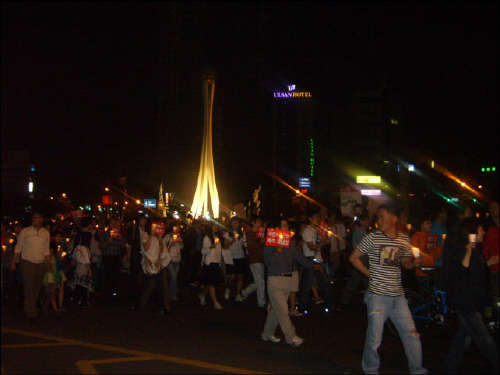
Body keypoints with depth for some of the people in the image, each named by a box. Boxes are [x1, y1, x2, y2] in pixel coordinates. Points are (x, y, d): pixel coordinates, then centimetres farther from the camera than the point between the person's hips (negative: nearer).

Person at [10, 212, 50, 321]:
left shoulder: (46, 233, 7)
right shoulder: (25, 231, -1)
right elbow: (18, 248, 3)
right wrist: (13, 262, 0)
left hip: (41, 264, 3)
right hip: (28, 264, -3)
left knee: (37, 289, 7)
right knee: (29, 289, -8)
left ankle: (28, 309, 21)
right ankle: (31, 313, -3)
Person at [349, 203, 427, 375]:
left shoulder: (404, 239, 7)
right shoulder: (372, 238, -4)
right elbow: (354, 258, 3)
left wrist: (415, 262, -3)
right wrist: (369, 274, -2)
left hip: (398, 296, 4)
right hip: (378, 295, -3)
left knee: (411, 335, 5)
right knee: (374, 338, 3)